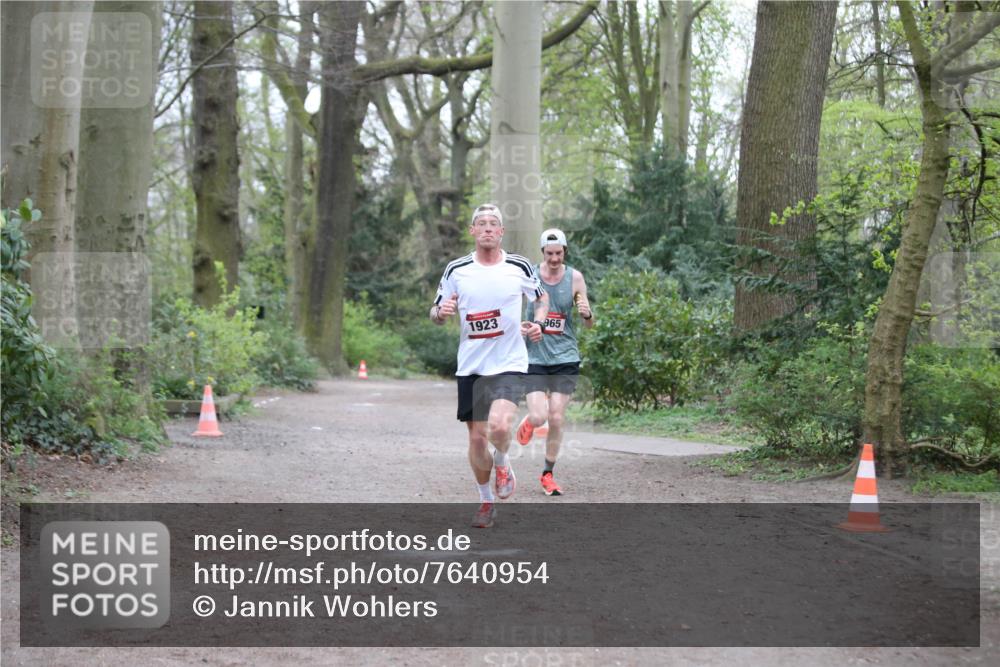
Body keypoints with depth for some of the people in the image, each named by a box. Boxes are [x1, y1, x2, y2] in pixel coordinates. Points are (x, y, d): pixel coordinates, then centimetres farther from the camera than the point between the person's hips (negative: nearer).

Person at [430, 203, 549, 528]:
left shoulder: (519, 267, -1)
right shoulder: (456, 270, 0)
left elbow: (542, 297, 16)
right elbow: (436, 313, 9)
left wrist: (537, 323, -3)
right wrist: (441, 312, -15)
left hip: (510, 364, -2)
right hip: (470, 367, 2)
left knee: (499, 426, -24)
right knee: (476, 438, 6)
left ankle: (503, 463, 10)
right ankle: (487, 501, 27)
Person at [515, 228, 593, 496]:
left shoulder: (575, 278, 0)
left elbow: (589, 324, 5)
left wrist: (587, 313, -17)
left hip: (565, 357, 1)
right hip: (535, 356, -1)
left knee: (557, 419, 0)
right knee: (539, 417, -11)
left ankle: (548, 474, 17)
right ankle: (528, 421, 27)